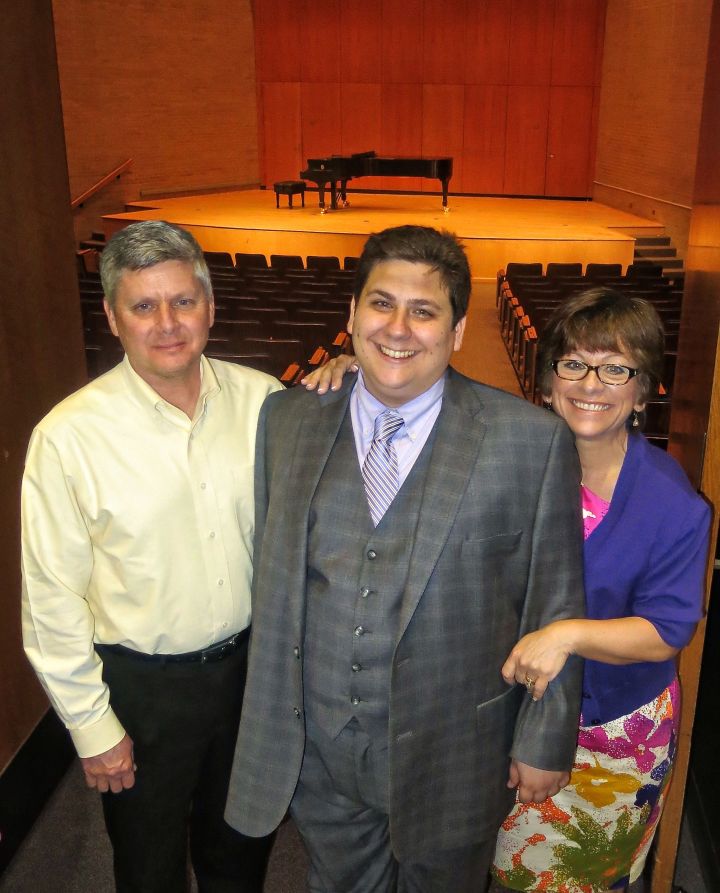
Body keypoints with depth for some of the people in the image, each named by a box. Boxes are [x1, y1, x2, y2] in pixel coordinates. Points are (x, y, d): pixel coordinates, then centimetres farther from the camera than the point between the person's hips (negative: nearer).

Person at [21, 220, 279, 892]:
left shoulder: (262, 400, -10)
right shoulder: (68, 438, -19)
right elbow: (51, 601, -12)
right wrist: (93, 728, -7)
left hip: (250, 664, 3)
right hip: (140, 685, -2)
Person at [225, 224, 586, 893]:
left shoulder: (531, 441, -14)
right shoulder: (286, 419, -4)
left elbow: (555, 605, -8)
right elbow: (268, 570, 3)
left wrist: (545, 741, -2)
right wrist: (267, 714, 8)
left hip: (449, 756, -2)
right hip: (315, 750, 3)